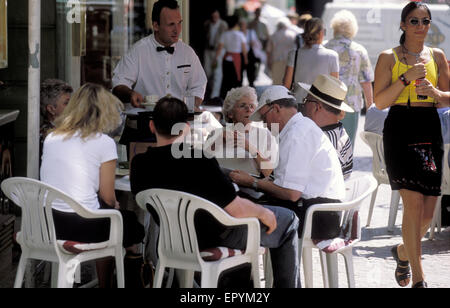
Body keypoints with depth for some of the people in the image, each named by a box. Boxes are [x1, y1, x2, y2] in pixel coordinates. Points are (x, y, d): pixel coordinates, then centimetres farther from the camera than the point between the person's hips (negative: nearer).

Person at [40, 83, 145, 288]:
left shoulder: (51, 138, 9)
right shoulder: (104, 143, -8)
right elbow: (108, 197, -6)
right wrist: (114, 205, 18)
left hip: (47, 224, 6)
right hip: (82, 226, -6)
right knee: (132, 222, 21)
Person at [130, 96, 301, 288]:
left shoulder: (139, 164, -14)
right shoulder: (199, 161, -32)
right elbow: (237, 209, -27)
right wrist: (263, 213, -6)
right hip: (214, 237, -7)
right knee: (287, 221, 14)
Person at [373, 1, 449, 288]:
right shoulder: (389, 57, 3)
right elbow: (380, 101, -3)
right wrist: (406, 78, -14)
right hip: (400, 130, -4)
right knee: (413, 202, -15)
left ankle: (403, 251, 35)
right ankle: (418, 278, -9)